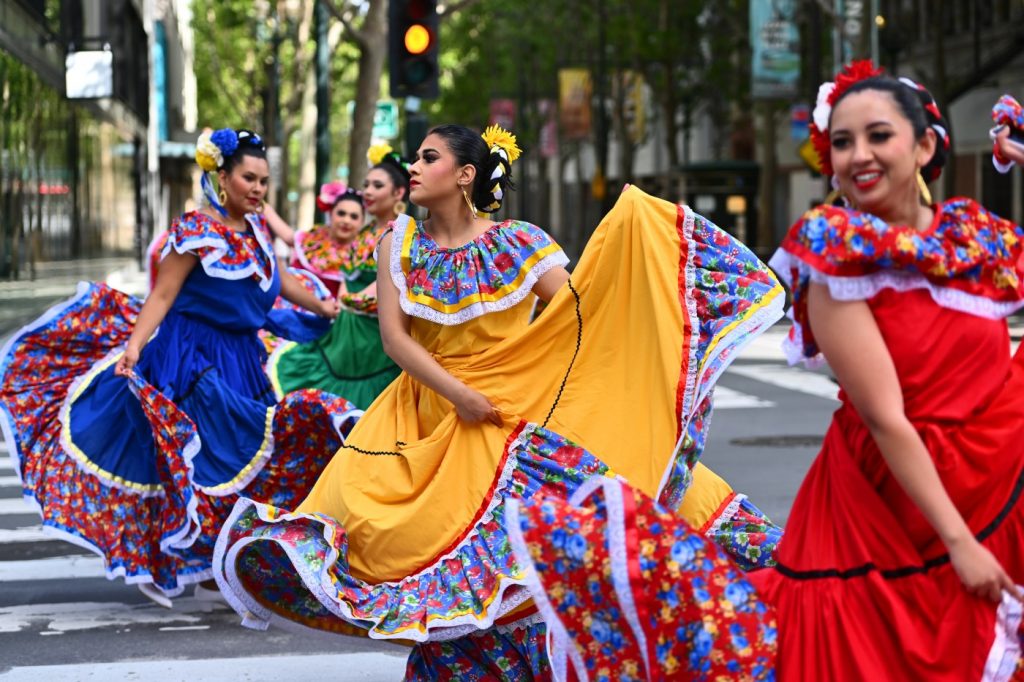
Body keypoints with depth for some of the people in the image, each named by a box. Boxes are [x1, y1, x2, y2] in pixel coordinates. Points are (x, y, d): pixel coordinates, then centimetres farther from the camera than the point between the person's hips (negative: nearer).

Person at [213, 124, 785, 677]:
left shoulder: (519, 242, -2)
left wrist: (626, 231, -23)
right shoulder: (400, 245, 4)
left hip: (516, 410, -2)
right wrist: (457, 394, -15)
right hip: (430, 413, 2)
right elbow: (395, 337, -3)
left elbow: (580, 306, -11)